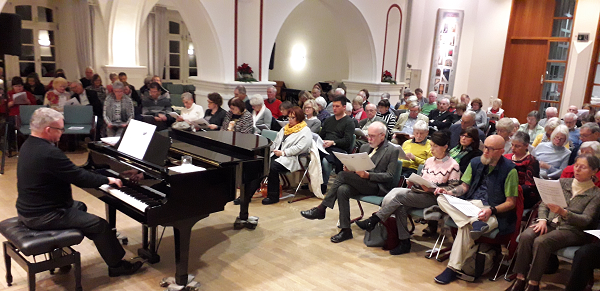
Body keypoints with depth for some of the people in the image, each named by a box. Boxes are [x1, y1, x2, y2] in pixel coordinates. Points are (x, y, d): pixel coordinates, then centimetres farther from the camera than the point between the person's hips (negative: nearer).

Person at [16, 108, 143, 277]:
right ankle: (117, 265, 9)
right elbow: (80, 178, -23)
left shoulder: (29, 145, 5)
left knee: (79, 206, 30)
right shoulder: (49, 153, -28)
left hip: (27, 209, 10)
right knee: (99, 225, -5)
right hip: (42, 217, -10)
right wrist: (107, 180, -9)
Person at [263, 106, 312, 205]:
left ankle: (273, 196, -18)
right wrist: (273, 150, 3)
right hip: (276, 155, 7)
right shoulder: (286, 128, 24)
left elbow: (299, 148, -15)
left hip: (292, 159, -7)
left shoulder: (305, 131, -3)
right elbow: (276, 141, 23)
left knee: (273, 167, -30)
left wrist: (283, 152, -17)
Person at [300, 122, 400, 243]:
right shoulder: (364, 147, 20)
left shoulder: (393, 150, 0)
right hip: (361, 183, 7)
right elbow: (358, 167, 23)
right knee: (342, 190, -28)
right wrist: (350, 168, -2)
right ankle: (345, 230, -21)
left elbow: (389, 176, -8)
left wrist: (367, 175, -20)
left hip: (378, 187, -6)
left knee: (342, 175, -24)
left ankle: (321, 209, -18)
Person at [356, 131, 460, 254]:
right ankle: (404, 242, -19)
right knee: (399, 206, -28)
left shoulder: (453, 166, -1)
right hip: (417, 193, 6)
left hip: (433, 198, -6)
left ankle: (373, 220, -18)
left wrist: (431, 189, -17)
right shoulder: (429, 161, 18)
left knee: (398, 194, -27)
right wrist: (412, 182, 0)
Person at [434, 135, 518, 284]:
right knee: (442, 199, -21)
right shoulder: (476, 162, 10)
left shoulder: (509, 169, -5)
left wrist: (491, 210, -24)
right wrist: (450, 192, -4)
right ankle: (474, 222, -38)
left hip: (494, 212, -5)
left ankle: (453, 269, -24)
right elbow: (465, 186, 17)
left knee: (466, 227, -34)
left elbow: (511, 203, -6)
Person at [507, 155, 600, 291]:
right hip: (550, 223, 4)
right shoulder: (562, 182, 15)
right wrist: (542, 219, -6)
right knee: (525, 236, -28)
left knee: (541, 242, -33)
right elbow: (543, 203, 12)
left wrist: (563, 212, -27)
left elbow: (585, 220, -9)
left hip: (572, 230, -4)